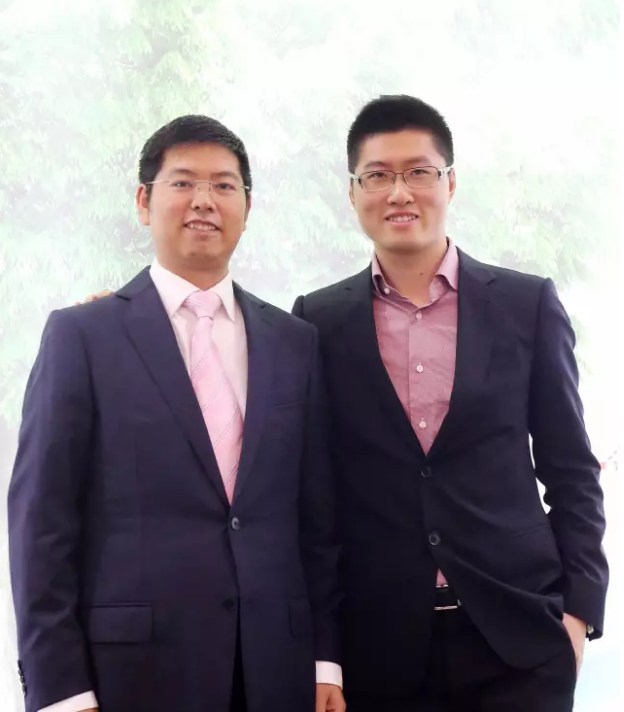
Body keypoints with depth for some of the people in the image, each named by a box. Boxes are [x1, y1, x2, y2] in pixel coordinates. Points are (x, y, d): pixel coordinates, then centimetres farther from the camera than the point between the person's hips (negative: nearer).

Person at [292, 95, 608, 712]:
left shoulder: (528, 305, 3)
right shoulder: (319, 322, 3)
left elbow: (570, 471, 4)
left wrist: (580, 607, -1)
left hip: (518, 635, 0)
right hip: (378, 645, 0)